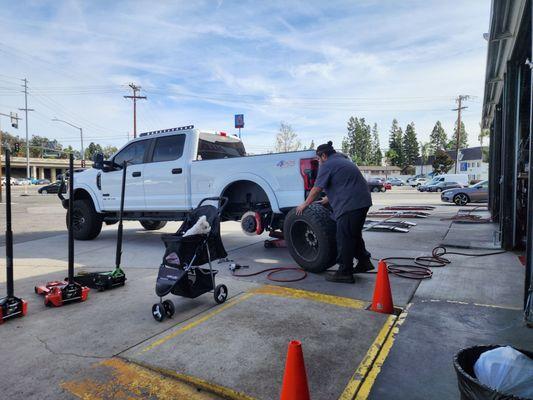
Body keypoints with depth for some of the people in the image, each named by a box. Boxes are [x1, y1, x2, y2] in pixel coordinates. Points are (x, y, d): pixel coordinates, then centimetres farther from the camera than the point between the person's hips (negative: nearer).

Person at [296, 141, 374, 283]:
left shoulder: (327, 165, -5)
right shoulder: (343, 161, 24)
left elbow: (316, 189, -5)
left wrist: (304, 205, 6)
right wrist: (328, 199, 33)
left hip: (350, 205, -10)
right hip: (363, 201, 10)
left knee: (344, 239, -2)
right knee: (354, 235, 22)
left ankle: (344, 273, 4)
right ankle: (364, 262, 29)